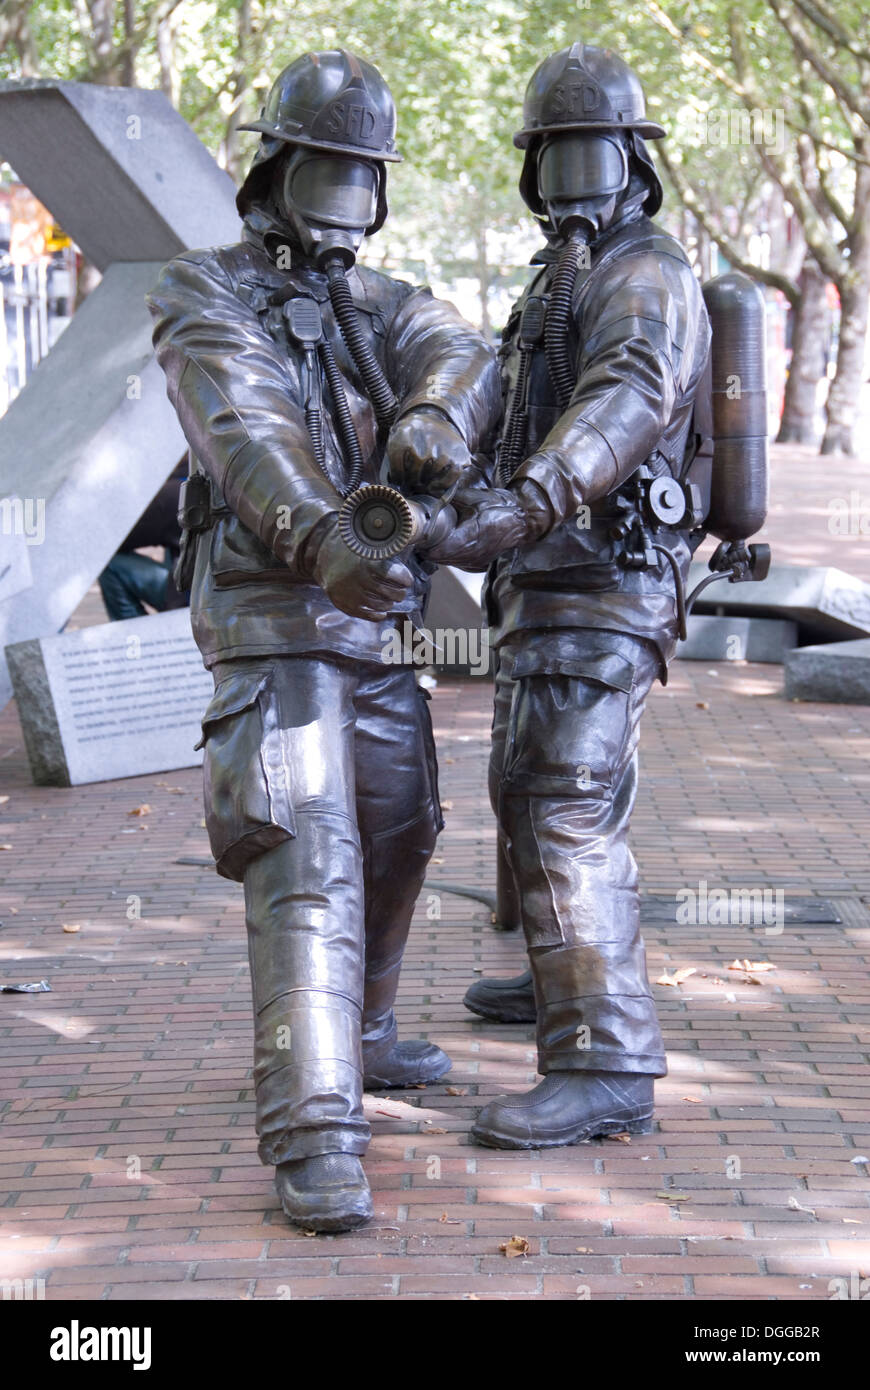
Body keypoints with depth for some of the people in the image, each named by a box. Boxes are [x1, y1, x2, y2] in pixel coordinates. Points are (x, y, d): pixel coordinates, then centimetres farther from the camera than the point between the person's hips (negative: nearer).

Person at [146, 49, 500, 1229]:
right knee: (308, 868, -19)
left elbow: (464, 365, -10)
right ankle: (314, 1141, -24)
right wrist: (321, 536, -43)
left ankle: (357, 1035, 43)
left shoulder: (385, 308, 12)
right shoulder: (206, 302, -6)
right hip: (271, 625, -8)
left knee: (392, 842, 20)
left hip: (375, 627, 8)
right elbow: (247, 434, -25)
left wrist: (436, 419, -36)